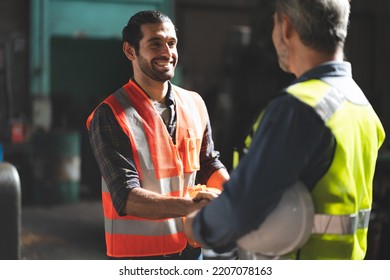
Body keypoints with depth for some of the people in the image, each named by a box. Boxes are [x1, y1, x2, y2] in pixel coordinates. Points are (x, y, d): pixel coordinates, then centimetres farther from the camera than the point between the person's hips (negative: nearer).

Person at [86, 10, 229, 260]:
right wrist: (188, 206, -36)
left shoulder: (195, 104, 4)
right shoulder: (111, 115, -13)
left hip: (190, 248, 5)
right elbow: (126, 197, -21)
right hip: (138, 253, -5)